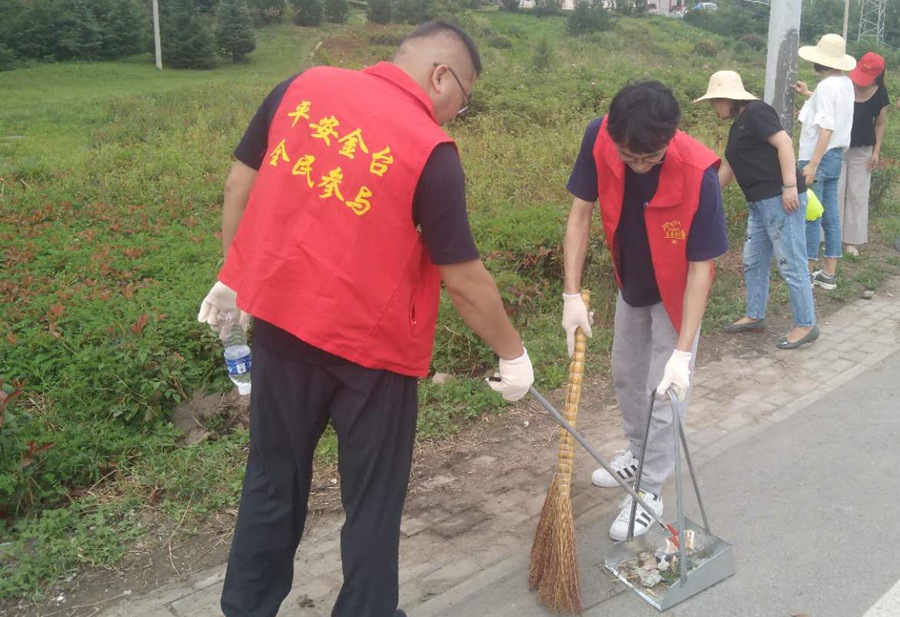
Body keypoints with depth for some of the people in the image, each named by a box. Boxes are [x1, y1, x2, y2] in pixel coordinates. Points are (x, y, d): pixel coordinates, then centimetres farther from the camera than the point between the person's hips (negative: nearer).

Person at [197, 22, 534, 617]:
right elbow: (463, 279, -11)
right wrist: (513, 354, 3)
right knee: (373, 500, 15)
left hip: (280, 318, 5)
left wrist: (233, 278, 20)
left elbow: (240, 183, 8)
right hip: (372, 341, -5)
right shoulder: (430, 149, -14)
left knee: (273, 478, 22)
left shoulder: (302, 87, 0)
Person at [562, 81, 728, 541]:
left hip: (676, 292, -5)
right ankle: (639, 454, 44)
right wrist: (572, 296, -23)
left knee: (664, 391, 0)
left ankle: (649, 492, 17)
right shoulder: (598, 139, -28)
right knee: (625, 375, 20)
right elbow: (580, 215, -18)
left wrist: (683, 351, -32)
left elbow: (700, 268, -31)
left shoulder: (698, 173, -38)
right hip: (630, 283, 5)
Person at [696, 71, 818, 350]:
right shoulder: (737, 126, 20)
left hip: (781, 200, -10)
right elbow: (728, 169, 28)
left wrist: (790, 186, -24)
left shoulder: (756, 112, -9)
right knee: (753, 262, 16)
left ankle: (806, 326, 6)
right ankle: (755, 317, 29)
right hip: (760, 203, 10)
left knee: (791, 264, -3)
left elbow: (784, 142, -19)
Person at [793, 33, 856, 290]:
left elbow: (826, 128, -24)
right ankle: (829, 273, 16)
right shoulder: (846, 84, 9)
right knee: (830, 215, 11)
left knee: (811, 216, 0)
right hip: (836, 156, 9)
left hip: (820, 157, -9)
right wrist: (809, 94, 39)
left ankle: (808, 271, 7)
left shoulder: (826, 87, -18)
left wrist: (812, 164, -25)